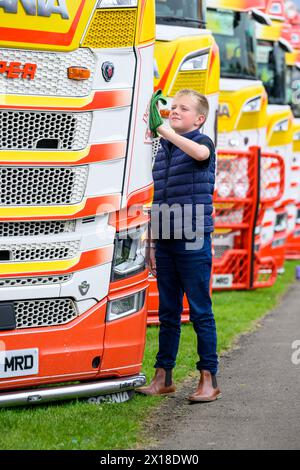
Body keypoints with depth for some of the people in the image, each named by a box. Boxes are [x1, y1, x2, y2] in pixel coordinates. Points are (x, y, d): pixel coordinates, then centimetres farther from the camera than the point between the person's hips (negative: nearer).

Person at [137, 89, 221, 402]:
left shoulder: (202, 142, -2)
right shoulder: (162, 151, 15)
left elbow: (200, 153, -29)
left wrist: (166, 131, -38)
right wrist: (152, 244, 16)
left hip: (194, 241, -6)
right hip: (165, 242, 6)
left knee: (200, 311, -2)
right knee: (168, 312, 11)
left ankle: (208, 379, 2)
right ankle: (163, 378, 16)